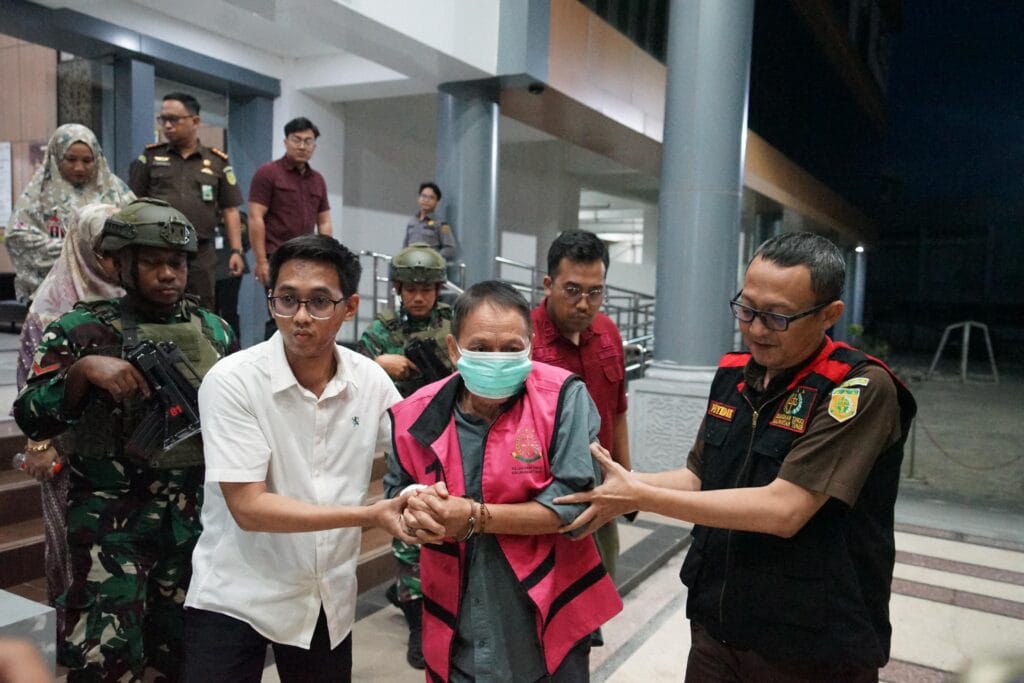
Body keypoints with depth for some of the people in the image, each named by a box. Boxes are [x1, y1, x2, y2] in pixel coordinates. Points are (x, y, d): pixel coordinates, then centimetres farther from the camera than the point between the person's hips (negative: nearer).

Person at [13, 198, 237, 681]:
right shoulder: (82, 329, -3)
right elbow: (31, 420, -8)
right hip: (112, 516, -3)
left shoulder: (214, 330, 6)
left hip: (199, 515, 3)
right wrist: (82, 370, -23)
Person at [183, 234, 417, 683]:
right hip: (236, 596, -3)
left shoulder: (370, 380, -8)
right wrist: (371, 515, -27)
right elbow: (248, 507, -22)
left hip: (329, 597, 4)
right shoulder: (233, 381, -19)